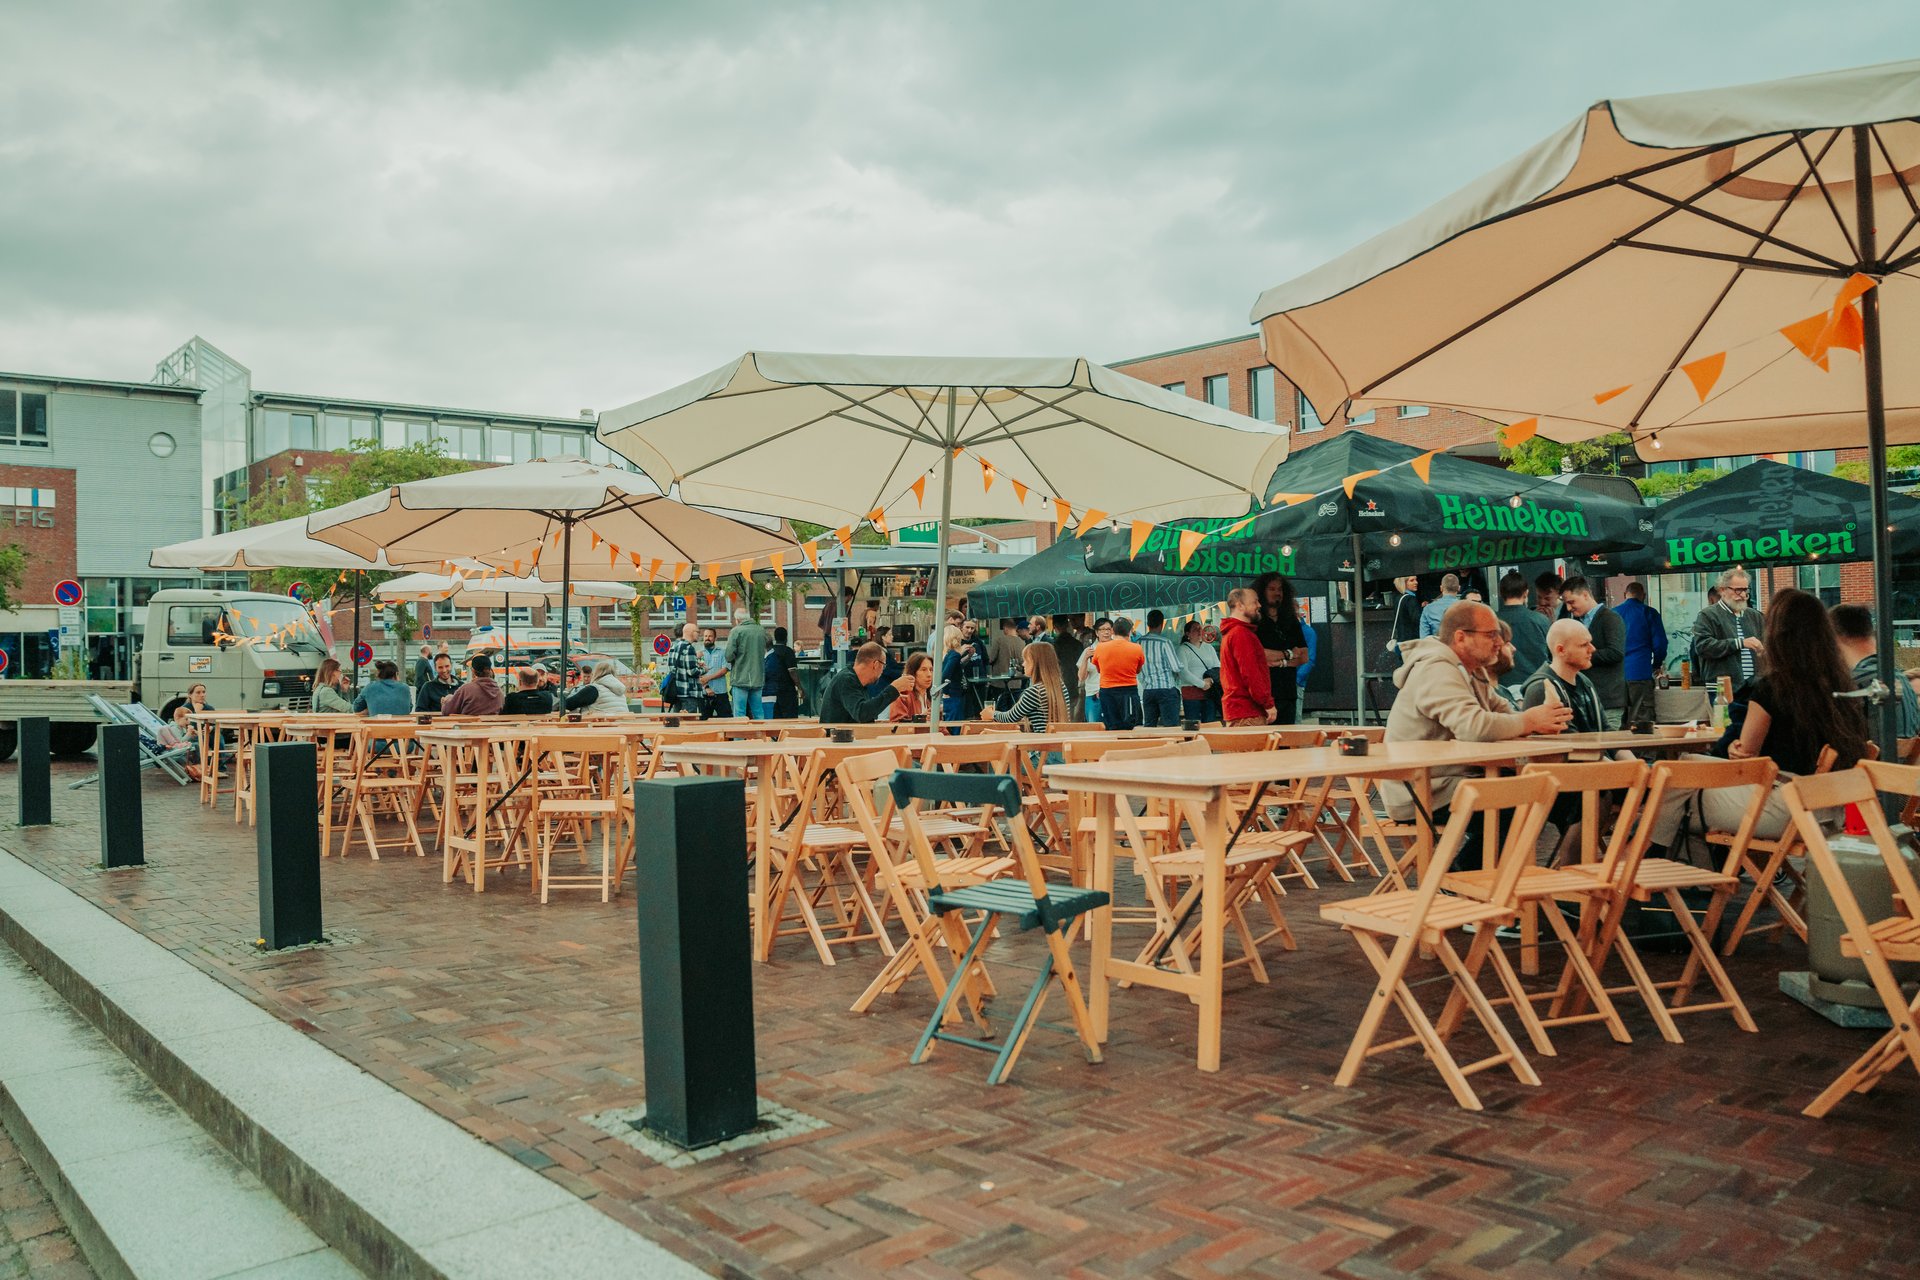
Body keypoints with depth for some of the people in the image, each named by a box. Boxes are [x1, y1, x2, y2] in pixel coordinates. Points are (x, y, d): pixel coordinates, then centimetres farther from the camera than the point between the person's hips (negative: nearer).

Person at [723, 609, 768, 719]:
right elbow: (766, 649, 13)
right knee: (759, 713, 10)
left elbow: (729, 656, -13)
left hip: (741, 678, -5)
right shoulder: (762, 630, 5)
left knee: (740, 714, -1)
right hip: (758, 679, 5)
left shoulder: (736, 631, -10)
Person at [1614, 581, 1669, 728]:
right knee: (1642, 722, -4)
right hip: (1641, 673, -4)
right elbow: (1660, 644, -1)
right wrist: (1657, 665, 15)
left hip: (1616, 675, 4)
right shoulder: (1649, 613, 0)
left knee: (1617, 723, 7)